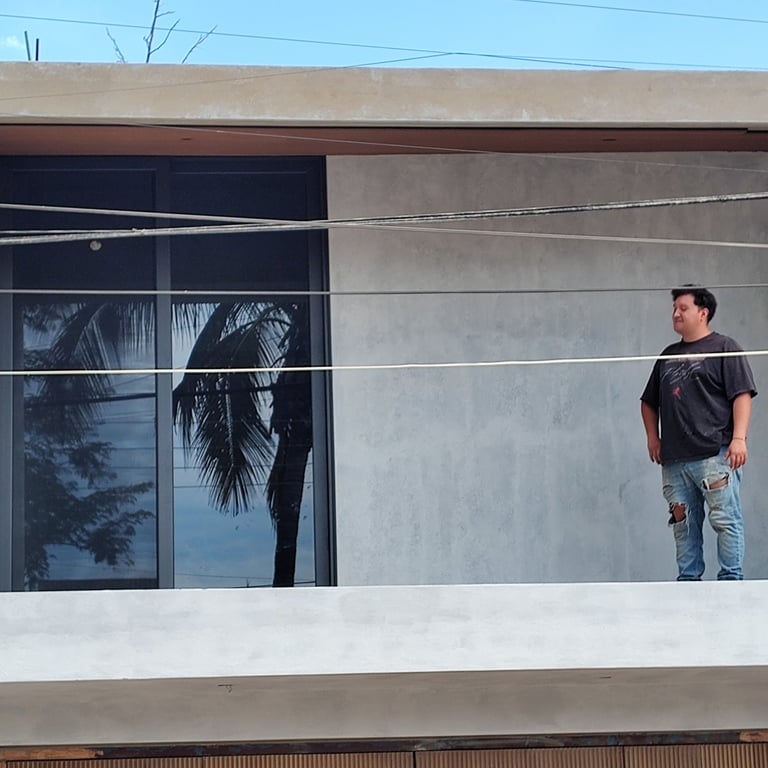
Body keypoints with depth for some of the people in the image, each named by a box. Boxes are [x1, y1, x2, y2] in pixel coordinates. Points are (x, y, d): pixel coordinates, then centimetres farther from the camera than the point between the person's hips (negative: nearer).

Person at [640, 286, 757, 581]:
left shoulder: (724, 348, 3)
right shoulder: (668, 356, 22)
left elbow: (742, 395, -6)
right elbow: (649, 402, 29)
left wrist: (739, 438, -16)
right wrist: (653, 437, 15)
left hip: (715, 456, -6)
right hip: (674, 459, 6)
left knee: (725, 520, -8)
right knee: (684, 524, 6)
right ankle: (688, 582, 11)